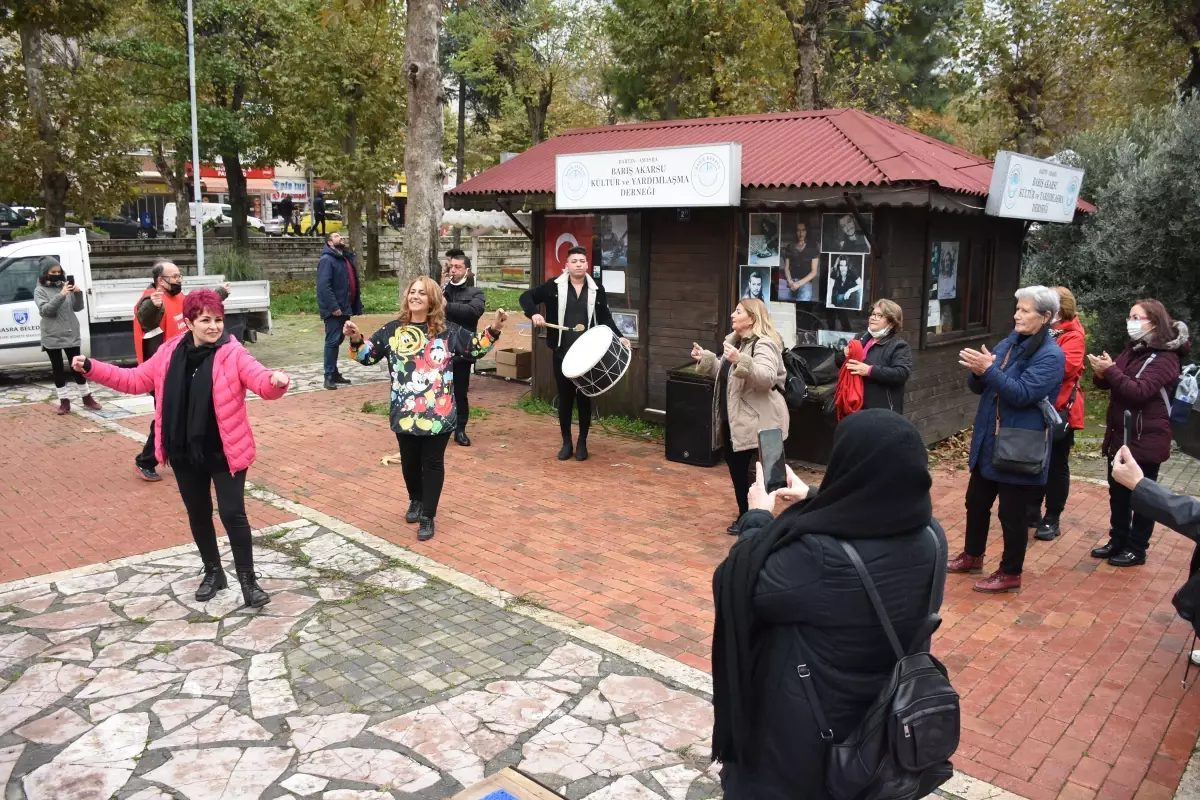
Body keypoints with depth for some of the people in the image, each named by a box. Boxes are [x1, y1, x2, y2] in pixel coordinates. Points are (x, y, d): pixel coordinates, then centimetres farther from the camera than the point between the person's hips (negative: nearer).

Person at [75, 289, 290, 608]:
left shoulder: (233, 354, -13)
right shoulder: (169, 353, 2)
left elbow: (262, 381, -27)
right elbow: (135, 380, 14)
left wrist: (276, 381, -50)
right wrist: (91, 368, 7)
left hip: (225, 452, -5)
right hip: (184, 453, 5)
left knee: (232, 513, -4)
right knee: (198, 514, 16)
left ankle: (247, 580, 9)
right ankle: (213, 572, 34)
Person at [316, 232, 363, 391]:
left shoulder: (346, 258, 16)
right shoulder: (327, 260, -11)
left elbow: (353, 283, 20)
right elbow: (323, 286, -21)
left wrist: (356, 305, 13)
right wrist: (333, 307, -26)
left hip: (345, 308, 9)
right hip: (334, 310, -9)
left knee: (338, 340, 14)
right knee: (332, 341, -6)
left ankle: (334, 373, 24)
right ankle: (329, 377, -2)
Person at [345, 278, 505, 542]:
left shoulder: (447, 330, -1)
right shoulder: (393, 330, 3)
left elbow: (476, 348, 5)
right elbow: (367, 355, 5)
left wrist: (493, 330, -11)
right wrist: (356, 340, -14)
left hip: (438, 413, -2)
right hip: (405, 412, 2)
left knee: (433, 463, 4)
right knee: (409, 461, 16)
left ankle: (428, 516, 15)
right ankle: (415, 501, 42)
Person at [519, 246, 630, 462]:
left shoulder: (597, 290, 5)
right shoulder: (554, 286, -1)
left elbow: (605, 318, 10)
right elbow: (526, 296, 2)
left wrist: (619, 336, -4)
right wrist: (534, 314, -17)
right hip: (562, 352, -1)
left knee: (584, 397, 7)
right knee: (565, 398, 7)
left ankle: (582, 443, 20)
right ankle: (566, 442, 20)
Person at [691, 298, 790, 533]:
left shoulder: (764, 344, -17)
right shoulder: (735, 340, 14)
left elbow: (767, 378, -31)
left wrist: (741, 361, -42)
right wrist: (705, 359, 13)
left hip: (756, 420, -10)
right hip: (734, 417, 10)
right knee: (734, 464, 16)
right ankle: (746, 515, 29)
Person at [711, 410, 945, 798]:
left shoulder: (819, 558, -36)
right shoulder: (929, 538, -15)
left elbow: (736, 584, -20)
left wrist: (757, 517, -6)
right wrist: (814, 502, 8)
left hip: (805, 732, -6)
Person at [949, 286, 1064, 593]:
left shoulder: (1051, 355, -14)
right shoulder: (1007, 344, 8)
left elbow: (1022, 394, -24)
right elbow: (978, 388, 9)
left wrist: (989, 369, -29)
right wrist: (977, 371, -13)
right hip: (989, 442, 8)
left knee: (1012, 513, 4)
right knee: (976, 502, 19)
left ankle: (1010, 574, 19)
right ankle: (972, 556, 38)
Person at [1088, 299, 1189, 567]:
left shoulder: (1165, 358, -14)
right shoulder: (1133, 351, 11)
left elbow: (1140, 392, -25)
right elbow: (1113, 383, 13)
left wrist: (1111, 371, -25)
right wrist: (1102, 374, -9)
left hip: (1146, 439, -8)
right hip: (1120, 435, 8)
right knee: (1117, 492, 15)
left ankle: (1137, 549, 15)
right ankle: (1118, 541, 27)